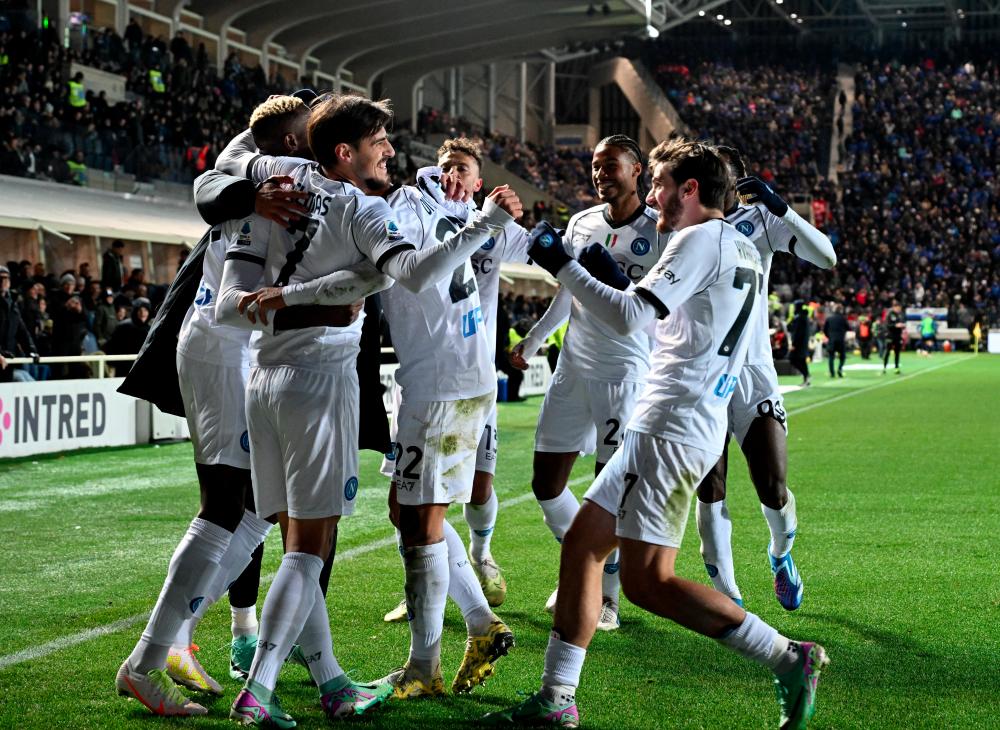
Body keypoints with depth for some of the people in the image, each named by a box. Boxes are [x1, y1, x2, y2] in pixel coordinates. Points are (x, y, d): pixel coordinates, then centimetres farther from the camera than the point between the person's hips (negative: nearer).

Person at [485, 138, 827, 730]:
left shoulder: (700, 240, -10)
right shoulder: (744, 249, 19)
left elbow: (631, 318, -20)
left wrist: (563, 265, -11)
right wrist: (611, 279, 21)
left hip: (674, 428, -10)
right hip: (664, 425, 10)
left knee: (648, 582, -12)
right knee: (582, 545, 10)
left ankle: (790, 660, -7)